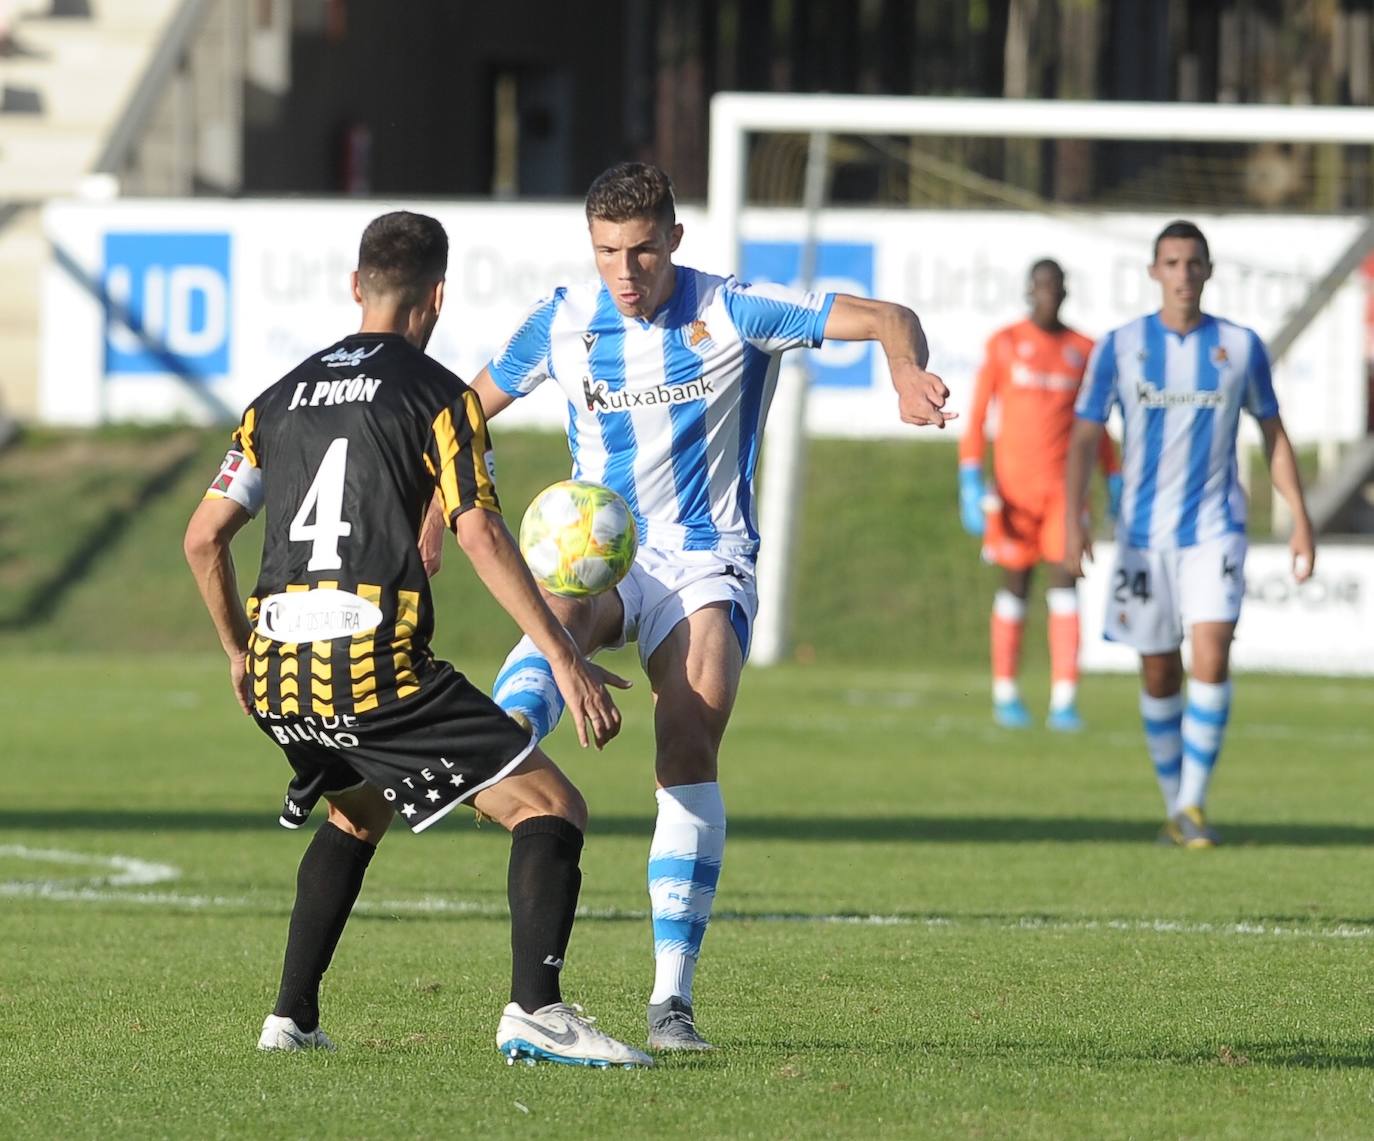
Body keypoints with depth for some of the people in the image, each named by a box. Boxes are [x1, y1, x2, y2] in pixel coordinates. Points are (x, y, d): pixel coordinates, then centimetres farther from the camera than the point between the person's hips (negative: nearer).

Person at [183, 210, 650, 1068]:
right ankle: (535, 1010, -22)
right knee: (553, 808, -2)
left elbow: (204, 537, 16)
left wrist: (241, 655, 30)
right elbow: (480, 535, -9)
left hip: (280, 671, 6)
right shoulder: (439, 395, 1)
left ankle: (292, 1018, 25)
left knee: (358, 816, 34)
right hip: (377, 665, -6)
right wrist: (565, 658, -9)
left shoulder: (283, 396, 18)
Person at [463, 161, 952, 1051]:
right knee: (556, 617, -35)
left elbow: (888, 319, -9)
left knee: (689, 755, -17)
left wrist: (909, 374, -31)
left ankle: (673, 995, -14)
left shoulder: (735, 313, -8)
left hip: (705, 560, -2)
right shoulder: (563, 323, 0)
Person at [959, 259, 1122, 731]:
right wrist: (970, 484, -7)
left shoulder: (1083, 350, 8)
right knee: (1016, 583, 4)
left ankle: (1064, 700, -15)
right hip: (1013, 481, -1)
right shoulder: (1004, 344, 1)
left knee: (1063, 581, -10)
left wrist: (1115, 487, 10)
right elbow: (976, 417, 1)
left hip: (1064, 484, 1)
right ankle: (1006, 693, 16)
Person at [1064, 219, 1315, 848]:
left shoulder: (1240, 346, 3)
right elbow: (1084, 438, 0)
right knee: (1159, 673, 5)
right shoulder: (1119, 346, 0)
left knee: (1211, 651, -19)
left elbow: (1274, 435, 12)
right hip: (1144, 532, 1)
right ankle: (1175, 810, 19)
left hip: (1215, 530, -1)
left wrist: (1300, 520, 7)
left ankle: (1194, 802, -12)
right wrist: (1074, 519, -13)